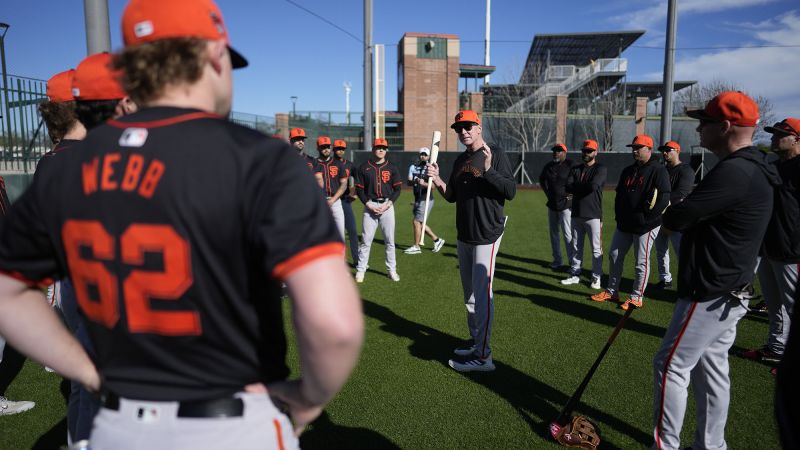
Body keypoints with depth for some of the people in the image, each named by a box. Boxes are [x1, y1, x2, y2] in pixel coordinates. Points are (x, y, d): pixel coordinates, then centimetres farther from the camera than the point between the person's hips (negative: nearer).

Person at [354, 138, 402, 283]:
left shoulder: (392, 168, 6)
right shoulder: (363, 167, 4)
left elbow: (397, 189, 4)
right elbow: (359, 189, 3)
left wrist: (387, 204, -9)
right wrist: (369, 205, -9)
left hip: (387, 205, 1)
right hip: (370, 205, -1)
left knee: (390, 240, 4)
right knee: (366, 240, -2)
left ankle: (392, 269, 14)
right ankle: (360, 270, 6)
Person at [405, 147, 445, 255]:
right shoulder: (413, 167, 9)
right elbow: (409, 182, 1)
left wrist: (424, 183, -33)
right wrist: (415, 181, -20)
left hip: (426, 199, -7)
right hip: (417, 198, 7)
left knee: (416, 222, -7)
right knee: (419, 222, 13)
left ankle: (416, 247, 7)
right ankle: (437, 240, 26)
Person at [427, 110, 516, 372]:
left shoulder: (496, 154, -8)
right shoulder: (460, 161, 13)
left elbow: (511, 191, -16)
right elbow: (452, 196, 17)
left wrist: (489, 170, -28)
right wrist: (437, 181, -1)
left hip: (487, 235, -8)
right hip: (464, 236, 8)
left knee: (482, 293, -9)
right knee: (469, 294, 16)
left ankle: (482, 356, -3)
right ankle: (475, 341, 30)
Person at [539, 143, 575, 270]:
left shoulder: (571, 165, -12)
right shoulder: (548, 166, 7)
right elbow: (542, 180, 24)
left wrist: (572, 195, -14)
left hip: (566, 205, -7)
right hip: (552, 204, 7)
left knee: (567, 234, -7)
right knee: (554, 233, 12)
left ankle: (573, 262, 2)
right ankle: (557, 260, 24)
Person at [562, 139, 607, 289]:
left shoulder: (601, 169, -3)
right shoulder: (575, 169, 13)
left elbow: (593, 186, -20)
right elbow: (568, 188, -1)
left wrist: (576, 188, -6)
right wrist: (584, 187, -11)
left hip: (593, 215, -5)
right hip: (576, 214, 5)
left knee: (596, 248, 0)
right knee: (576, 247, 12)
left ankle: (596, 277, 11)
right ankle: (575, 275, 21)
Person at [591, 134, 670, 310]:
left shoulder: (658, 170, -10)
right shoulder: (627, 171, 13)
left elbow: (664, 197, -19)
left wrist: (647, 217, -19)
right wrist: (619, 215, 9)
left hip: (645, 226, -8)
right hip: (624, 224, 8)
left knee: (641, 262, 1)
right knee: (614, 256, 11)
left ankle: (636, 297, 12)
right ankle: (612, 291, 24)